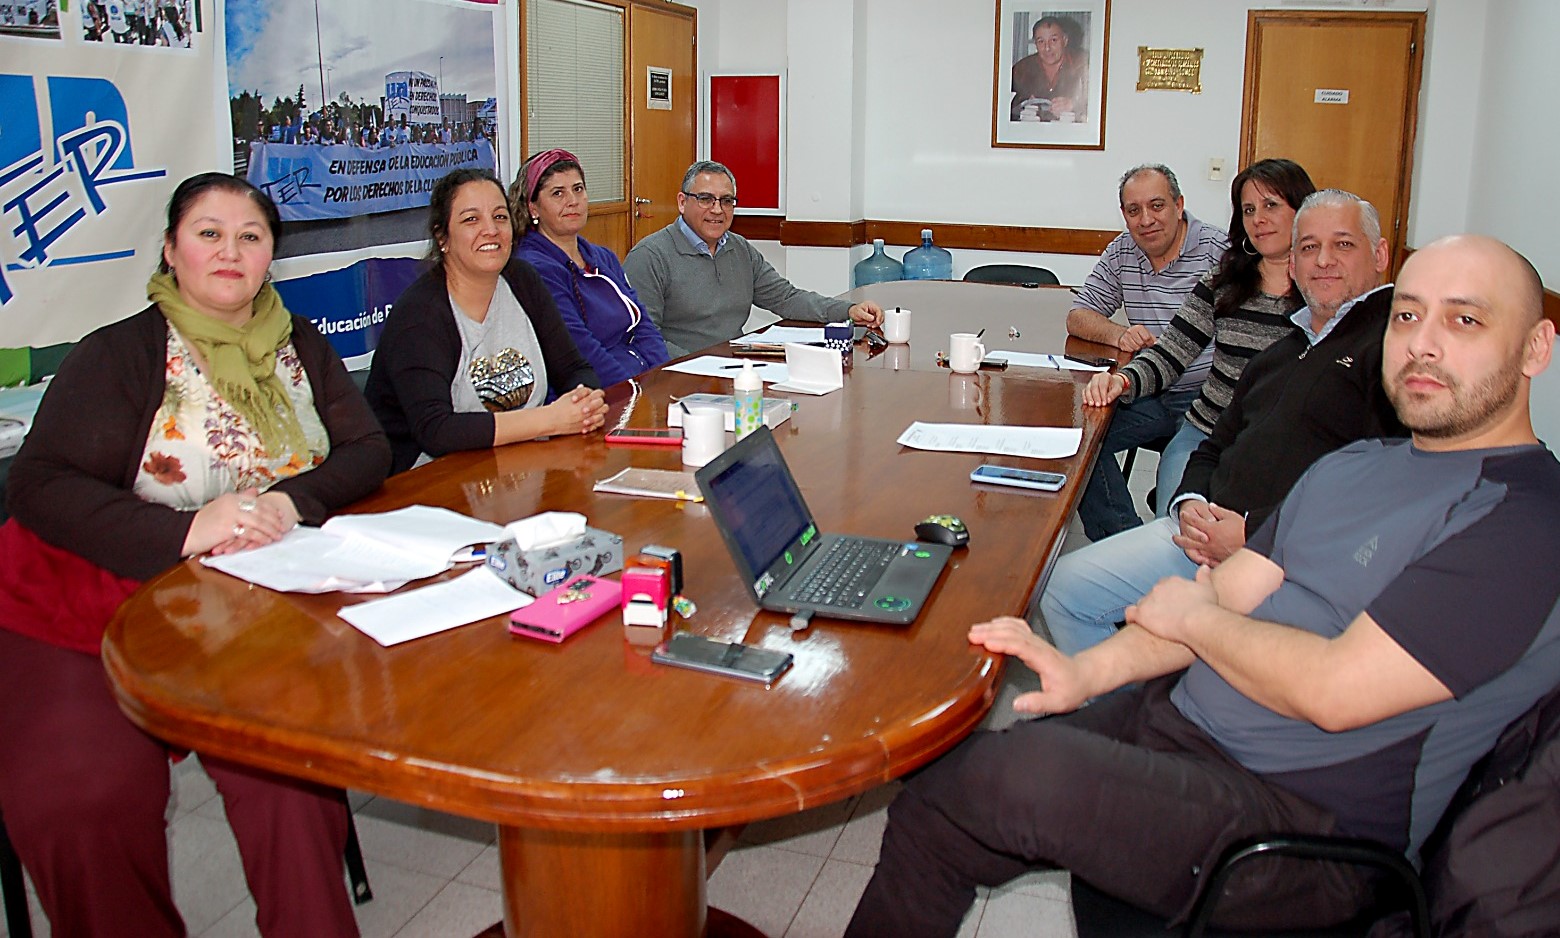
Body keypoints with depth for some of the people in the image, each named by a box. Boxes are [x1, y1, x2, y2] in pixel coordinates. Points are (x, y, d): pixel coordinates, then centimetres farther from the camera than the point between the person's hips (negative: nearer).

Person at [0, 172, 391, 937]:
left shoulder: (299, 347, 11)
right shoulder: (120, 355, -4)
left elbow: (366, 451, 3)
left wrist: (291, 500, -18)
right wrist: (184, 531, -28)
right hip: (81, 615, -2)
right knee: (80, 797, -23)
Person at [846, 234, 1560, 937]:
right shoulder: (1354, 465, 13)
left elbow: (1333, 691, -22)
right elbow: (1229, 596, 8)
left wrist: (1193, 619, -5)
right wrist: (1087, 670, -8)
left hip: (1304, 824, -7)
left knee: (1023, 773, -29)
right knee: (930, 811, -1)